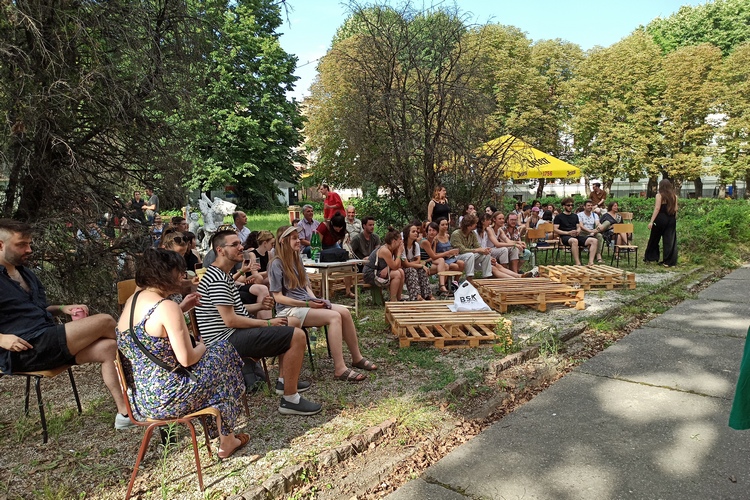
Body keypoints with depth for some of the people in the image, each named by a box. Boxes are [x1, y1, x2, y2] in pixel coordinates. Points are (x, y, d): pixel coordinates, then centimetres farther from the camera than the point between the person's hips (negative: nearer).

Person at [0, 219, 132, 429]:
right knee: (104, 321, -18)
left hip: (47, 343, 8)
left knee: (108, 347, -14)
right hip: (24, 351, -8)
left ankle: (125, 412, -13)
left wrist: (62, 308, 10)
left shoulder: (25, 273, 21)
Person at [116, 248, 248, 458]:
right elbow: (187, 359, -19)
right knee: (222, 352, 11)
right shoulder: (167, 307, -21)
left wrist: (182, 307, 18)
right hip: (166, 399, -8)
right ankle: (226, 440, 21)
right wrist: (201, 348, 0)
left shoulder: (131, 301, 5)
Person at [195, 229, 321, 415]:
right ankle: (290, 400, -15)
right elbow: (230, 320, -23)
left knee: (290, 329, 24)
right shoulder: (218, 279, -18)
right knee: (297, 336, -20)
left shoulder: (223, 275, 16)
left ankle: (284, 381, 26)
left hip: (231, 336, 11)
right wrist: (267, 323, -14)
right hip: (227, 339, -11)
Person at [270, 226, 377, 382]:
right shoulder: (277, 264, -10)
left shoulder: (297, 259, 15)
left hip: (307, 302, 7)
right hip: (290, 309, -7)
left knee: (345, 312, -14)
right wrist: (307, 303, -17)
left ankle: (357, 358, -3)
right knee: (334, 316, -28)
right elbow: (278, 297, -13)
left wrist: (315, 300, -3)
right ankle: (340, 369, -28)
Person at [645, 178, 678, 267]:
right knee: (670, 241, 4)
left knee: (654, 239, 10)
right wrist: (674, 220, 18)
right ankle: (670, 262, 3)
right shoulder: (674, 196, 7)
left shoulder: (659, 195, -7)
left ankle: (650, 258, 17)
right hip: (671, 220, 4)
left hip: (661, 219, -4)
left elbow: (657, 209, -13)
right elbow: (675, 210, 8)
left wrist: (651, 221, -14)